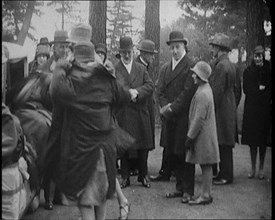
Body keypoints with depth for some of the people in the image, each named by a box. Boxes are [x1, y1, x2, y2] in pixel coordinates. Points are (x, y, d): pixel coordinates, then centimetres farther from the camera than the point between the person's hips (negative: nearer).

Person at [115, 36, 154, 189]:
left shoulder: (141, 68, 13)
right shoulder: (114, 69, 3)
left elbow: (149, 86, 2)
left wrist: (137, 92, -15)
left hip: (140, 113, 3)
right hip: (122, 113, -2)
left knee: (143, 147, 5)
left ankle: (143, 175, 20)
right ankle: (125, 177, 15)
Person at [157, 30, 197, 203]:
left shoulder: (192, 65, -7)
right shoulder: (165, 68, 14)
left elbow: (188, 92, -14)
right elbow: (160, 91, 10)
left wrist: (172, 108, -15)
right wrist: (165, 106, -8)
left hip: (185, 117, -6)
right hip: (169, 118, 6)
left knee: (185, 154, 1)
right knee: (173, 154, 10)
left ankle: (188, 190, 11)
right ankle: (180, 187, 22)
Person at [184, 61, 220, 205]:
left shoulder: (203, 94, -20)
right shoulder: (205, 88, 11)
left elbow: (199, 118, -21)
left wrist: (190, 136, -15)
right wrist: (191, 135, 20)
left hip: (203, 135, -10)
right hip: (204, 134, 10)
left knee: (206, 166, -2)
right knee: (205, 166, 13)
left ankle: (205, 196, 5)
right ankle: (206, 193, 20)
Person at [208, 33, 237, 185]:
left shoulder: (221, 65, -17)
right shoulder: (230, 65, 13)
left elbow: (217, 91, -19)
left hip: (221, 110, -10)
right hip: (229, 108, 10)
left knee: (224, 145, -3)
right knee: (225, 145, 14)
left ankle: (226, 176, 4)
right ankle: (224, 173, 21)